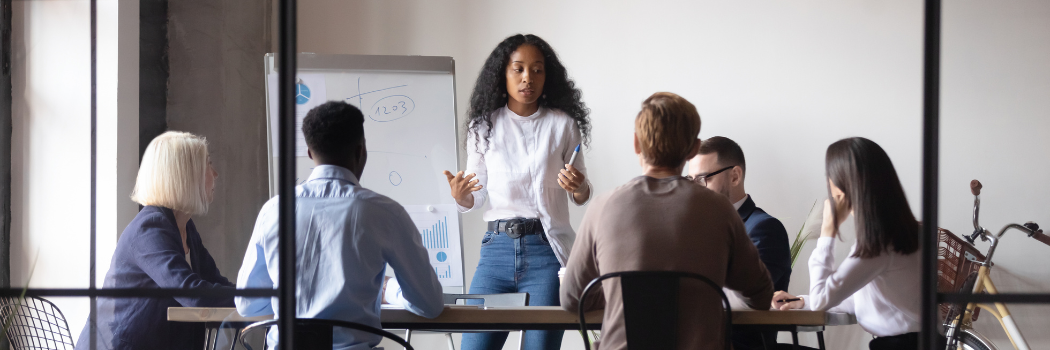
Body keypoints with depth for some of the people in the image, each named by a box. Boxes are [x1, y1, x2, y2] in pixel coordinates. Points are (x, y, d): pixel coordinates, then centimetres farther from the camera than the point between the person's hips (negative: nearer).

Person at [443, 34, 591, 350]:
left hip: (546, 251, -1)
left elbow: (581, 198, 10)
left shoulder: (562, 125, 5)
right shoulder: (485, 126, 7)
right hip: (498, 245, 1)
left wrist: (578, 187, -12)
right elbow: (477, 197, 10)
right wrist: (460, 196, -12)